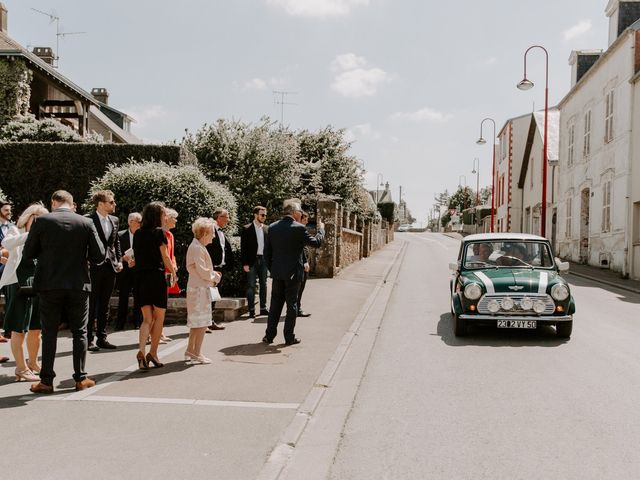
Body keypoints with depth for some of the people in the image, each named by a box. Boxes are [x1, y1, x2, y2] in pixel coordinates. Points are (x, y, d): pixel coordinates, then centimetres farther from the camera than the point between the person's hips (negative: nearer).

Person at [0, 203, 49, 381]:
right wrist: (30, 233, -30)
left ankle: (33, 363, 29)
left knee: (36, 328, 12)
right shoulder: (17, 232, 1)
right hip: (19, 284, -5)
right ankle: (21, 368, 5)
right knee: (19, 328, 0)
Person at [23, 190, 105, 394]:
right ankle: (81, 378, 13)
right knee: (79, 332, 10)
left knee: (49, 333, 7)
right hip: (78, 285, 1)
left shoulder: (42, 221, -5)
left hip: (50, 285, 0)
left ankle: (46, 381, 10)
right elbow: (99, 256, -2)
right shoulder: (86, 223, -3)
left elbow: (27, 253, 1)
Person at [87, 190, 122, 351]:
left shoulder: (114, 220, 12)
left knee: (104, 305, 11)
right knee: (92, 305, -1)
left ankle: (102, 338, 18)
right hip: (94, 267, -6)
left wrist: (119, 260, 8)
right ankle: (89, 339, 5)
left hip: (110, 266, 6)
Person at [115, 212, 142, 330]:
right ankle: (120, 324, 11)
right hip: (125, 271, 0)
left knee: (138, 298, 4)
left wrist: (137, 261, -15)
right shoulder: (120, 235, 4)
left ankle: (137, 323, 13)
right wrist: (124, 258, -14)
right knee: (123, 298, 4)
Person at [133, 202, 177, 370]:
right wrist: (173, 273, 5)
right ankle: (153, 353, 11)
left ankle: (141, 350, -12)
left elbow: (137, 256, 11)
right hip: (156, 276, -5)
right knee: (159, 317, 9)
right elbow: (165, 257, -6)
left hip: (140, 277, 5)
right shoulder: (158, 232, -7)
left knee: (147, 318, 9)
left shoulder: (137, 233, 10)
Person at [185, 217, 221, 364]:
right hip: (199, 288, -10)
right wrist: (214, 277, -5)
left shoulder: (198, 246, 15)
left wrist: (212, 274, 6)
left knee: (196, 322, 17)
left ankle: (190, 351, 24)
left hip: (198, 287, 10)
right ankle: (196, 354, 0)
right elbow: (202, 271, -21)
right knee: (201, 322, -5)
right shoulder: (197, 248, -17)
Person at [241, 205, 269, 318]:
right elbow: (243, 248, -6)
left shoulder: (266, 229, 9)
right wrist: (245, 263, -11)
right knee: (251, 286, -2)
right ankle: (251, 310, 2)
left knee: (263, 284, 10)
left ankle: (263, 308, 19)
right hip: (252, 261, -5)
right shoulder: (247, 229, -4)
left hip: (263, 260, 5)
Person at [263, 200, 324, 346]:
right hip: (293, 273, -4)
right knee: (292, 304, 5)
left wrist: (271, 268, 15)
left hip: (277, 273, 4)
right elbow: (316, 242, -7)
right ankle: (289, 337, 9)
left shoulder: (272, 227, 2)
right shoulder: (298, 228, -13)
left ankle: (269, 335, 14)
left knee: (275, 304, 12)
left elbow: (267, 251, 6)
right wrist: (321, 229, 10)